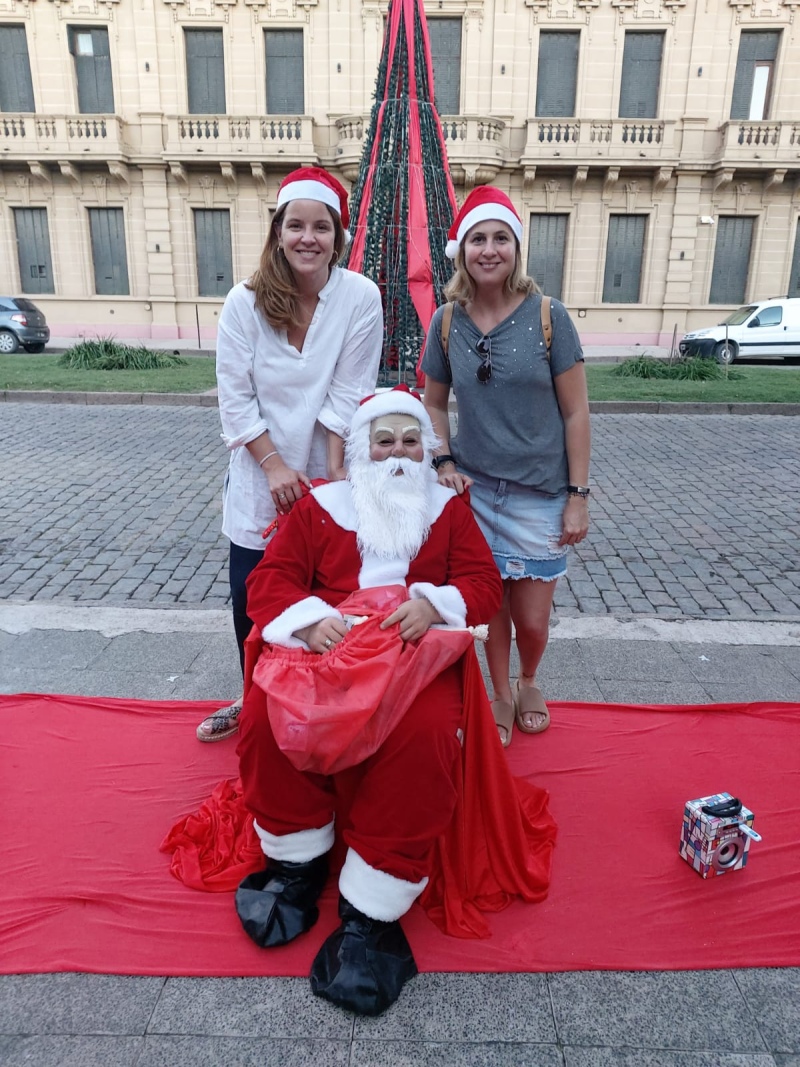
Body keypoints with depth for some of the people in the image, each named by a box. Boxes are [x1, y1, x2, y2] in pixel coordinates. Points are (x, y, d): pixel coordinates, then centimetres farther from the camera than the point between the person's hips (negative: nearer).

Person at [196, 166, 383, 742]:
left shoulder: (361, 297, -10)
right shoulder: (246, 301, -7)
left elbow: (348, 396, -12)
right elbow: (235, 397, -8)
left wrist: (333, 472, -15)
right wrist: (275, 466, -14)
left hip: (328, 476, -1)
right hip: (261, 476, 2)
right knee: (250, 596, 9)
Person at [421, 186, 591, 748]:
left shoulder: (548, 316, -8)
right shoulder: (446, 322, -1)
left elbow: (576, 412, -5)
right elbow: (434, 403, 11)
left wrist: (578, 495, -7)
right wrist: (444, 463, -4)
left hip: (540, 492, -1)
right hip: (472, 489, 2)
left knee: (532, 620, 6)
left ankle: (529, 682, 40)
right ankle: (501, 696, 36)